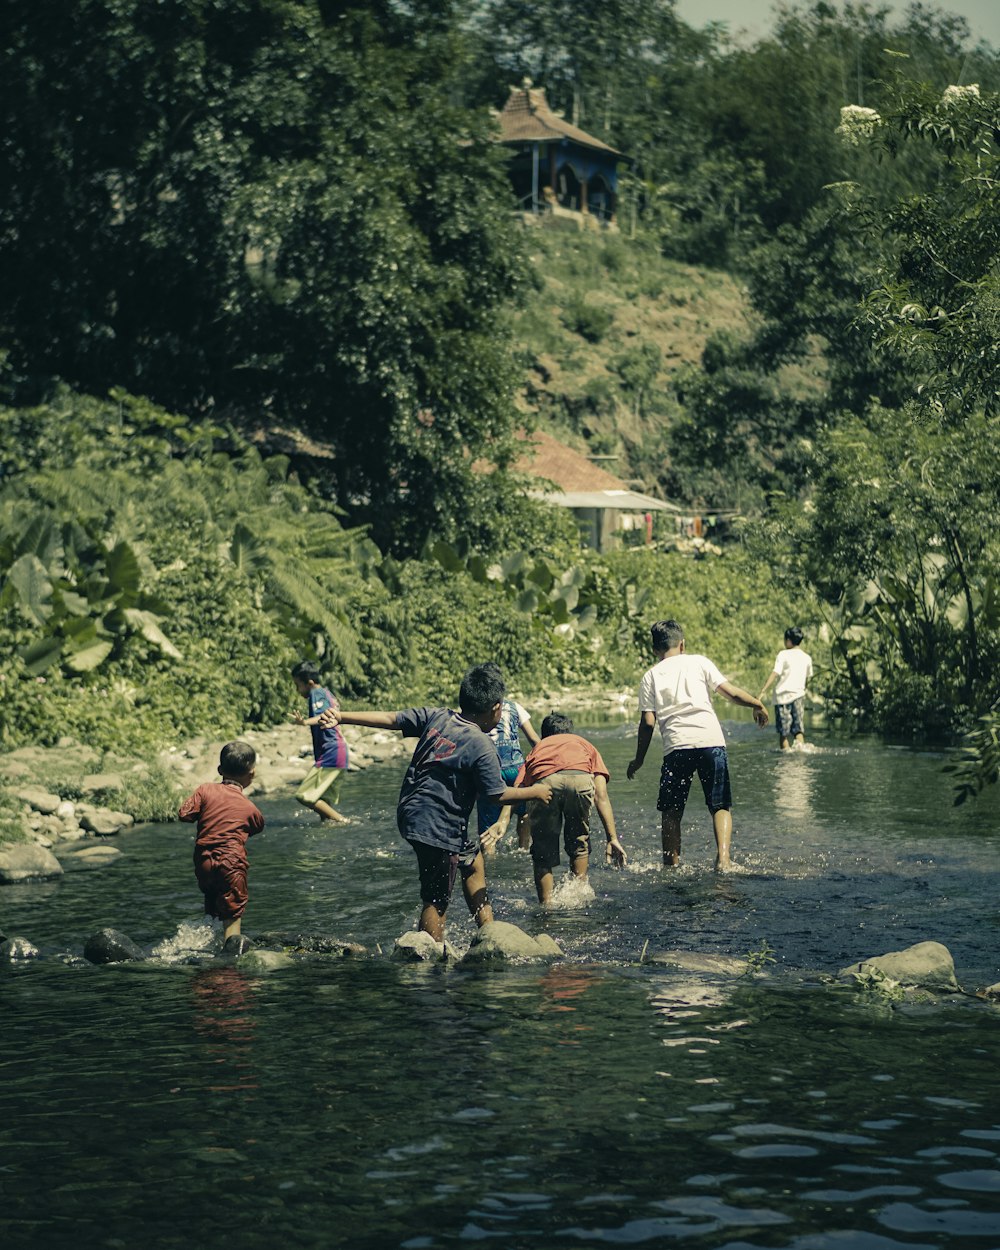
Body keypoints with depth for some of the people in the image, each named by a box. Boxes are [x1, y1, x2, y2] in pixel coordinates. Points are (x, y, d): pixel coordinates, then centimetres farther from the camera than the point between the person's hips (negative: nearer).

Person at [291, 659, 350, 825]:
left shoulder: (316, 694, -10)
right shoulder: (326, 692, 18)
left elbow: (325, 716, -28)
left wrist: (305, 722, -43)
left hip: (329, 755, -10)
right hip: (340, 754, 10)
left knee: (305, 796, -12)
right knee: (325, 801, 13)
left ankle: (340, 820, -12)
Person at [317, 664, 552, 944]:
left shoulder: (436, 717, 1)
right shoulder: (481, 747, -18)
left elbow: (389, 719, 2)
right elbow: (498, 794, -10)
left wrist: (340, 717, 6)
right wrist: (535, 792, 6)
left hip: (411, 813, 9)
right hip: (438, 829, -9)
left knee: (473, 860, 26)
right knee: (436, 901, 0)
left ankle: (487, 931, 34)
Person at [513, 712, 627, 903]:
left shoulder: (537, 749, 39)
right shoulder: (585, 745, 39)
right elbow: (601, 796, 26)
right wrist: (613, 839, 22)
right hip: (580, 779, 0)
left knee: (543, 855, 15)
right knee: (578, 845, 25)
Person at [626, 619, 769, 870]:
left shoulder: (651, 676, 14)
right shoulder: (698, 662, 13)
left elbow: (648, 722, 7)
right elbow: (731, 692, 6)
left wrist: (639, 760, 15)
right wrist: (758, 705, 22)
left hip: (676, 746, 0)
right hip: (711, 741, 0)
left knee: (670, 811, 12)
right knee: (721, 806, 7)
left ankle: (672, 864, 9)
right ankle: (723, 856, -13)